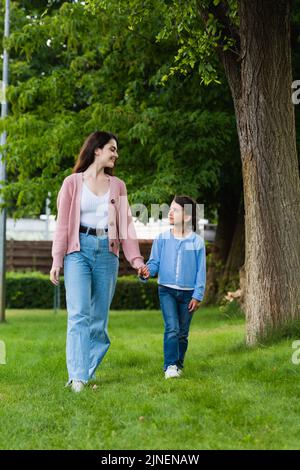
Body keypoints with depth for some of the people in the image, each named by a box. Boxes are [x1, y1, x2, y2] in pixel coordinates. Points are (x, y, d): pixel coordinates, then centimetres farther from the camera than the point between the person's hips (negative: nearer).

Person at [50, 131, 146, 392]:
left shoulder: (117, 185, 15)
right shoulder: (73, 183, 6)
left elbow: (126, 224, 13)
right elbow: (62, 223, 3)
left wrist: (136, 259, 4)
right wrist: (57, 260, -4)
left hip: (107, 252, 4)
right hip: (79, 250, -3)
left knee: (99, 316, 2)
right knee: (79, 314, -14)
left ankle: (88, 372, 10)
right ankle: (78, 376, -18)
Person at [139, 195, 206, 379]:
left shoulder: (197, 242, -4)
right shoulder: (162, 239, -1)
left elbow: (201, 271, -1)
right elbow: (155, 262, 0)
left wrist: (197, 296, -3)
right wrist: (147, 271, -22)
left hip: (188, 293, 1)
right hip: (167, 290, -1)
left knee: (183, 333, 9)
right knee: (172, 328, -14)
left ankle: (179, 365, 23)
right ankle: (170, 366, -12)